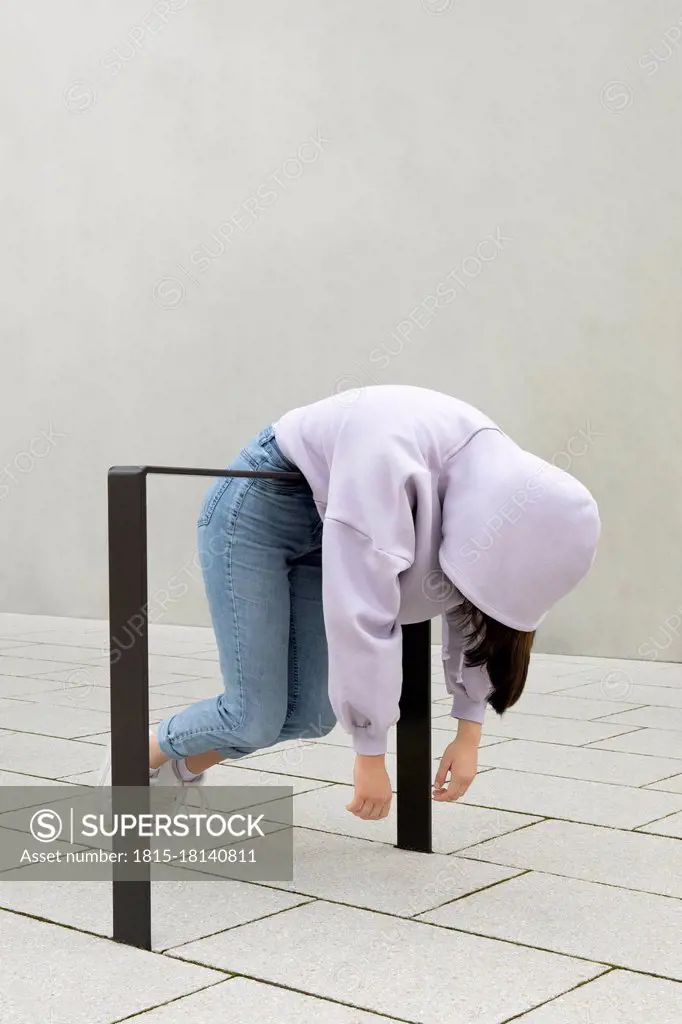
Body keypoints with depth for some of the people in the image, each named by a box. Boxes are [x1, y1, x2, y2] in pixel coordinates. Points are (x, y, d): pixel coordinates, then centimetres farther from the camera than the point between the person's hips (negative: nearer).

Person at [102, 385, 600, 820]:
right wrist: (371, 752, -29)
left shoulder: (501, 482, -16)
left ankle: (180, 774, 24)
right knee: (255, 717, -8)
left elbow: (471, 612, -2)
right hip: (256, 508, -7)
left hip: (327, 521, 7)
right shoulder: (392, 458, -40)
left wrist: (469, 732, -3)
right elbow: (359, 613, -37)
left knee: (311, 713, 0)